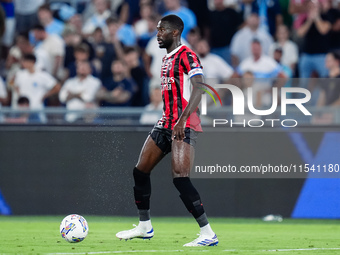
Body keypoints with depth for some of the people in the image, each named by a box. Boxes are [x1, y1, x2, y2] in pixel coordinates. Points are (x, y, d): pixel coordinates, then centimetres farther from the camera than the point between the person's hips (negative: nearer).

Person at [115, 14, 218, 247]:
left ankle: (208, 234, -18)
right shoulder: (167, 59, 18)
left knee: (180, 178, -20)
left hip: (184, 127, -10)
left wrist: (182, 120, -30)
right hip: (166, 123, 10)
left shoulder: (186, 56, -11)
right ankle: (144, 227, 26)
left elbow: (198, 90, -22)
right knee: (140, 171, 12)